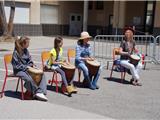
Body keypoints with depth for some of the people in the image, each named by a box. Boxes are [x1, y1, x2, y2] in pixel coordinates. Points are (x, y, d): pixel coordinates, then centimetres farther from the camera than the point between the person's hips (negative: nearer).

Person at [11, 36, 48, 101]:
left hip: (27, 68, 7)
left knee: (42, 74, -12)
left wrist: (32, 64, -5)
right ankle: (36, 92, -10)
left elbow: (29, 59, 16)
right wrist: (26, 67, -20)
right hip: (19, 71, -7)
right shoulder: (16, 53, -15)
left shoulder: (26, 50, 6)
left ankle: (40, 92, -23)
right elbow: (16, 66, -15)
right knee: (29, 79, -36)